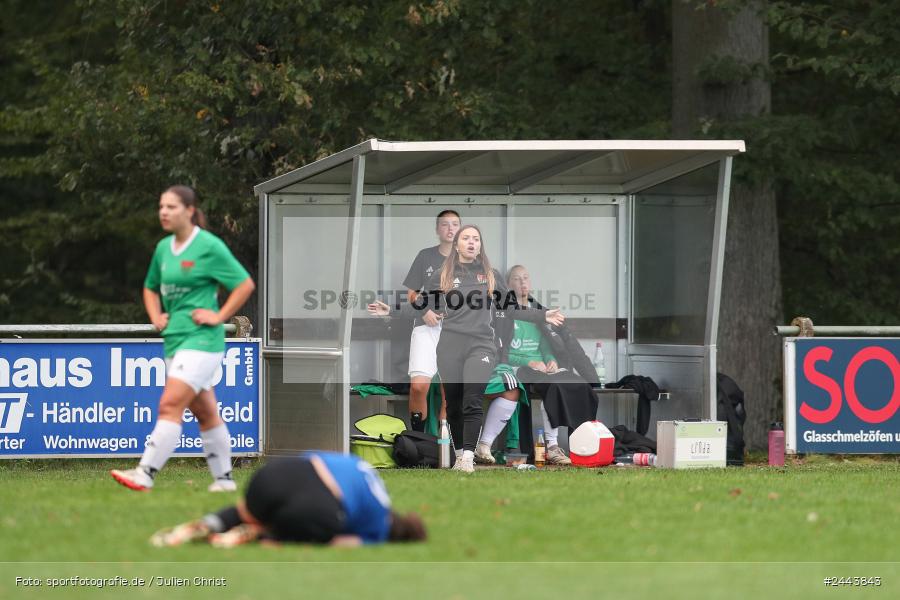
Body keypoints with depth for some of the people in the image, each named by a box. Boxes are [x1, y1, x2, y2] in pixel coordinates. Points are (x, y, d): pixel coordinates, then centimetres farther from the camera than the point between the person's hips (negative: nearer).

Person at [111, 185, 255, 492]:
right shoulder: (164, 248, 11)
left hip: (201, 339, -8)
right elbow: (150, 288, 28)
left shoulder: (210, 247, -10)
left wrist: (219, 316, -11)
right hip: (174, 339, 8)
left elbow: (245, 284, -8)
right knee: (205, 412, 13)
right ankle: (224, 478, 20)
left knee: (170, 405, -17)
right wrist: (156, 317, 10)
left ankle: (145, 473, -22)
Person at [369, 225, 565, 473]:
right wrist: (391, 311, 3)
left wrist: (542, 315, 10)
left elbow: (510, 307, 17)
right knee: (454, 404, 6)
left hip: (480, 345, -1)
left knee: (472, 402, -15)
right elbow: (422, 305, 14)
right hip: (450, 347, 1)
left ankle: (468, 458, -19)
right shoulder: (443, 276, 10)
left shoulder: (491, 276, 12)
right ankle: (459, 454, 19)